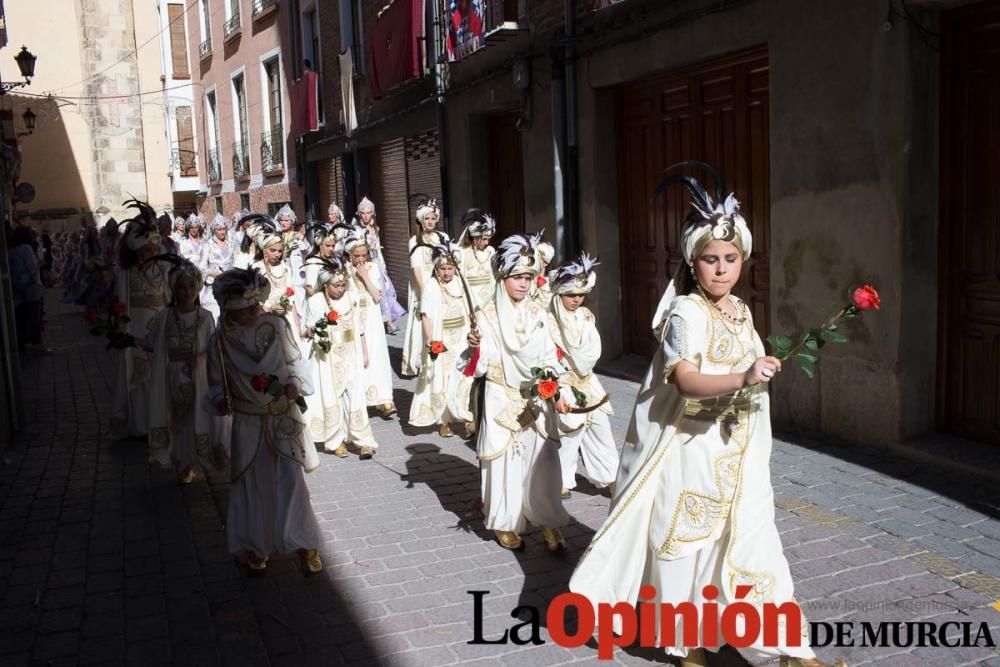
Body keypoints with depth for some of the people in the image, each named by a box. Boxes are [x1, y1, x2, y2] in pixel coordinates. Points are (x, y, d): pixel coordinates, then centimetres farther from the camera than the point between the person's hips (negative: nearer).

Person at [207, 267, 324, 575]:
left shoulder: (277, 325, -9)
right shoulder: (220, 340, -9)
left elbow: (296, 360, 3)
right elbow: (216, 382, 3)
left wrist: (296, 383, -14)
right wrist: (220, 399, -17)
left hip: (284, 417, 0)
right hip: (248, 423, 1)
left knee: (290, 479, -6)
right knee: (252, 485, 10)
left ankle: (305, 543, 11)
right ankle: (256, 547, 30)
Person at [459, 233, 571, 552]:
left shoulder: (538, 314, 4)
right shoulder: (488, 316, -7)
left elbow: (550, 357, 9)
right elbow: (480, 367, -9)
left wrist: (558, 392, 2)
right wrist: (474, 347, -28)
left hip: (537, 400, 3)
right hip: (503, 401, -3)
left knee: (542, 461, 4)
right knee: (505, 460, 4)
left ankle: (548, 522, 17)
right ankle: (506, 523, 20)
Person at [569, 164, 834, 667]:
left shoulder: (741, 312, 10)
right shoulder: (686, 313, -15)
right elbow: (685, 379, -30)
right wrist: (742, 379, -41)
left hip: (737, 451, 6)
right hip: (692, 448, -6)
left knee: (748, 541, 8)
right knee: (689, 541, 6)